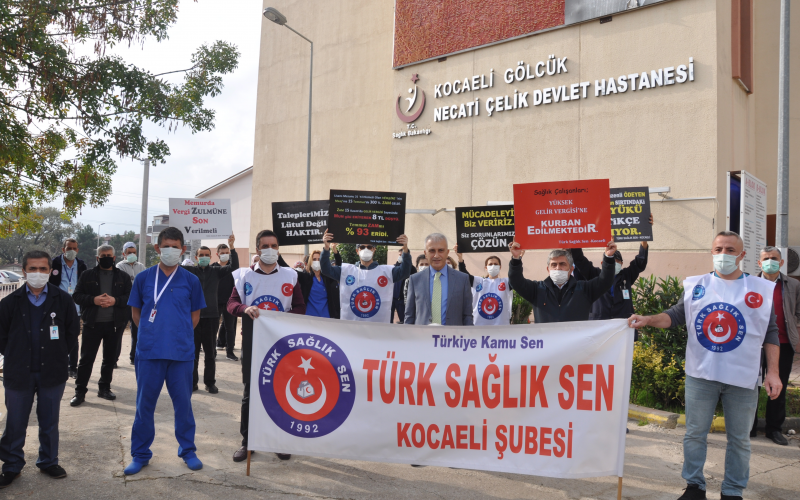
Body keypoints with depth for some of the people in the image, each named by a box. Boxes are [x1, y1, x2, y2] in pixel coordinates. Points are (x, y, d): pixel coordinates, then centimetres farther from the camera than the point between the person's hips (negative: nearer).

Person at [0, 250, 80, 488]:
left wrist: (58, 354, 3)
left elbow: (73, 330, 5)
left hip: (52, 373, 0)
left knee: (49, 422, 12)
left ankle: (48, 461, 29)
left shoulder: (63, 299, -4)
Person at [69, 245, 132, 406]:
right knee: (86, 358, -1)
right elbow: (76, 296, 0)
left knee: (109, 358, 11)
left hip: (114, 324, 2)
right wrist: (93, 300, -16)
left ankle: (104, 388, 24)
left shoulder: (123, 277, 7)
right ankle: (80, 391, 7)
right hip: (92, 324, -1)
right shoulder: (87, 275, 6)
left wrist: (115, 300, -16)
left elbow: (130, 297, 1)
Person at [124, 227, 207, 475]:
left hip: (182, 352, 0)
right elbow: (136, 313, 12)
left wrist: (179, 334, 4)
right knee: (145, 403, 8)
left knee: (183, 402, 9)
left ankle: (188, 450, 23)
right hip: (149, 351, 0)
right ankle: (140, 454, 21)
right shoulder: (143, 278, 3)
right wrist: (151, 333, 6)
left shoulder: (190, 280, 3)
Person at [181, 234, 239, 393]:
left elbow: (234, 266, -5)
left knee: (210, 352, 8)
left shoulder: (216, 271, 7)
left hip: (211, 316, 1)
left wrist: (231, 247, -14)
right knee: (193, 351, 6)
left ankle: (210, 382, 16)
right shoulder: (190, 271, 5)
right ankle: (192, 382, 16)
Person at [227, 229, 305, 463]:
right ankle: (247, 441, 18)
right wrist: (245, 309, -21)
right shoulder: (244, 275, 5)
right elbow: (231, 303, 1)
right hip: (252, 342, 0)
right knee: (249, 391, 7)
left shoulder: (290, 276, 6)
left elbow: (300, 307, 6)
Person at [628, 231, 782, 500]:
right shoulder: (696, 285, 4)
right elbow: (675, 315, 2)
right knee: (695, 434, 9)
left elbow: (771, 333, 4)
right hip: (701, 376, 1)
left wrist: (773, 371, -2)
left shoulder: (761, 288, 2)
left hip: (743, 378, 0)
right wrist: (648, 320, -17)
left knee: (739, 438, 10)